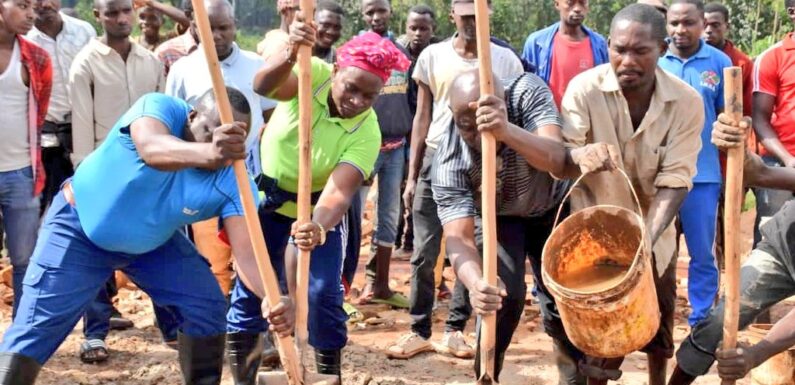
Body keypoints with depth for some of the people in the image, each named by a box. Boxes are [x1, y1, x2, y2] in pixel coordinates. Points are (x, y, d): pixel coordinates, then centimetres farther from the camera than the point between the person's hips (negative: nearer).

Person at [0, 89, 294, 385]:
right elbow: (150, 149, -55)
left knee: (208, 307, -4)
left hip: (154, 241, 4)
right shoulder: (160, 108, -31)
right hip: (80, 225, -4)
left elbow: (247, 250, -31)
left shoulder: (233, 181, -23)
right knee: (38, 325, -10)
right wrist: (207, 153, -78)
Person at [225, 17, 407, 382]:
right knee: (249, 286, 3)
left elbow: (339, 192, -35)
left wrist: (320, 228, -57)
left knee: (324, 292, -8)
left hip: (318, 213, -1)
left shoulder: (366, 133, -25)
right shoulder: (313, 74, -22)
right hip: (266, 202, 1)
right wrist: (290, 52, -64)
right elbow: (264, 85, -43)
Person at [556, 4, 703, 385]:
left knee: (658, 325, 18)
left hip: (654, 234, 3)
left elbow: (675, 180, -18)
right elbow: (559, 162, -23)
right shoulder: (584, 89, -20)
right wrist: (581, 158, -48)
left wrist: (647, 237, -33)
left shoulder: (687, 102, -16)